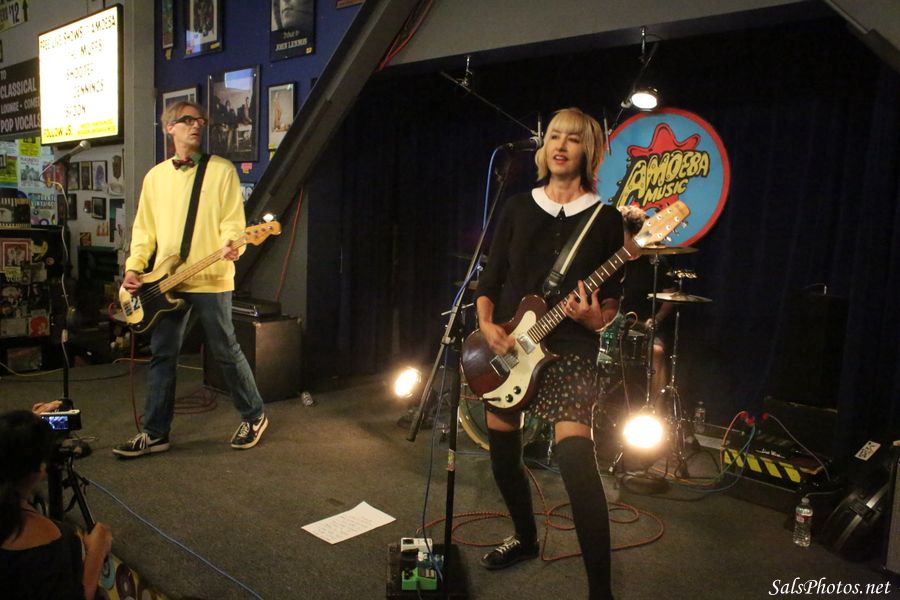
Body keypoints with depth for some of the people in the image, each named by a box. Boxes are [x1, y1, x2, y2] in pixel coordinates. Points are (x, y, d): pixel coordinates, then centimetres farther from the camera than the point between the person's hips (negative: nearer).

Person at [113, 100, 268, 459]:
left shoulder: (222, 170, -1)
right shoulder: (155, 176, 13)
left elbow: (233, 220, -6)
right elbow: (144, 228, 14)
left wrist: (230, 245, -27)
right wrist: (134, 267, 1)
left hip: (211, 280, -5)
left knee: (226, 352, 3)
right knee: (162, 356, 9)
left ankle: (253, 418, 21)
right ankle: (155, 433, 19)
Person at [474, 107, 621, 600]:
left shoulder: (605, 219, 1)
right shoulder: (518, 208, 9)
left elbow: (613, 298, 2)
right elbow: (489, 278, 9)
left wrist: (594, 319, -20)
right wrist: (486, 325, -7)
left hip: (568, 352, -4)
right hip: (505, 347, 4)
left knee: (577, 463, -16)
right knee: (503, 457, 13)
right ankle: (526, 538, 40)